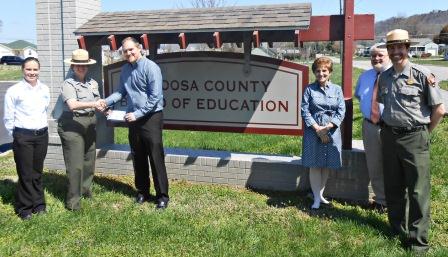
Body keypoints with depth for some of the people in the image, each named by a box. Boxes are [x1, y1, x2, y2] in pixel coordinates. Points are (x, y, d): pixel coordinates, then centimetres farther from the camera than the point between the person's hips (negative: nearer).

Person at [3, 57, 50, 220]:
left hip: (42, 135, 4)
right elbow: (8, 118, -3)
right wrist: (16, 136, 1)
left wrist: (42, 128, 13)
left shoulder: (45, 90, 5)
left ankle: (38, 204, 26)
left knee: (38, 172, 12)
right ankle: (24, 208, 16)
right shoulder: (14, 91, -9)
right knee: (25, 174, 1)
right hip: (23, 136, -4)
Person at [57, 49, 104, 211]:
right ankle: (73, 200, 2)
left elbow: (97, 103, 21)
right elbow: (72, 105, -26)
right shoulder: (68, 84, -10)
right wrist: (92, 104, -36)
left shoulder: (93, 83, 12)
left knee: (89, 159, 16)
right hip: (72, 125, -7)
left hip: (89, 124, 7)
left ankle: (85, 189, 35)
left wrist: (103, 108, 0)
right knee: (75, 164, -7)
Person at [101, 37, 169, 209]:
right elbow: (121, 92, 16)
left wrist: (138, 114, -19)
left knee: (156, 158, -3)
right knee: (138, 158, 14)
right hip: (133, 119, 7)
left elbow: (155, 97, -17)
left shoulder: (150, 67, -13)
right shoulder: (125, 69, 9)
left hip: (151, 117, -6)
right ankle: (142, 191, 28)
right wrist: (105, 102, -1)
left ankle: (162, 195, 6)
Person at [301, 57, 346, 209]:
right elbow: (305, 111, -4)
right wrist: (317, 128, -13)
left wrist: (328, 127, -12)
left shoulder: (336, 89, 6)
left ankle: (320, 193, 24)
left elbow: (341, 111, 0)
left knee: (327, 165, 9)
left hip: (332, 131, 2)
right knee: (315, 165, -1)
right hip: (313, 132, -2)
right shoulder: (310, 89, 2)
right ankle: (316, 198, 7)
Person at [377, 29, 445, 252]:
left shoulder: (421, 74, -9)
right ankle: (397, 230, 30)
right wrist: (389, 127, 11)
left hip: (414, 139, -5)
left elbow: (439, 110, -7)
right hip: (389, 137, 5)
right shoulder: (384, 77, 7)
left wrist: (423, 132, 0)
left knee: (418, 191, -1)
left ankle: (418, 240, 9)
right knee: (393, 188, 14)